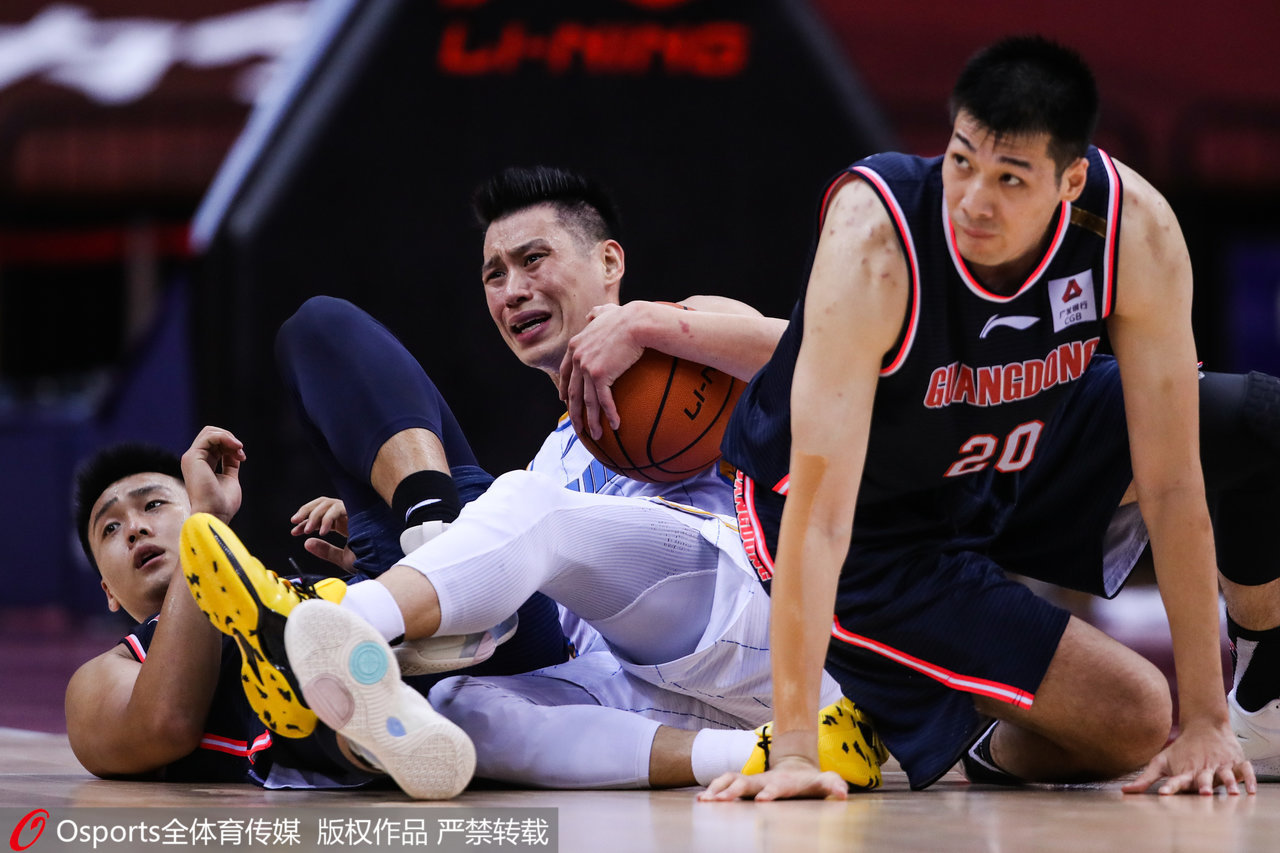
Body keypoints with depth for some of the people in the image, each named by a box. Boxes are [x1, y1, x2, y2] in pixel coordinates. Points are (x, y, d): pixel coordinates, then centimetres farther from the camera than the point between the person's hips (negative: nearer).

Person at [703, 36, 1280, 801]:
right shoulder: (874, 246, -36)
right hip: (876, 526, -5)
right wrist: (793, 752, -42)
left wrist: (1206, 723, -23)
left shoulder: (1136, 229, -26)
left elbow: (1173, 484, -21)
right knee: (1136, 727, -16)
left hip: (1016, 462, 5)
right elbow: (820, 507, -38)